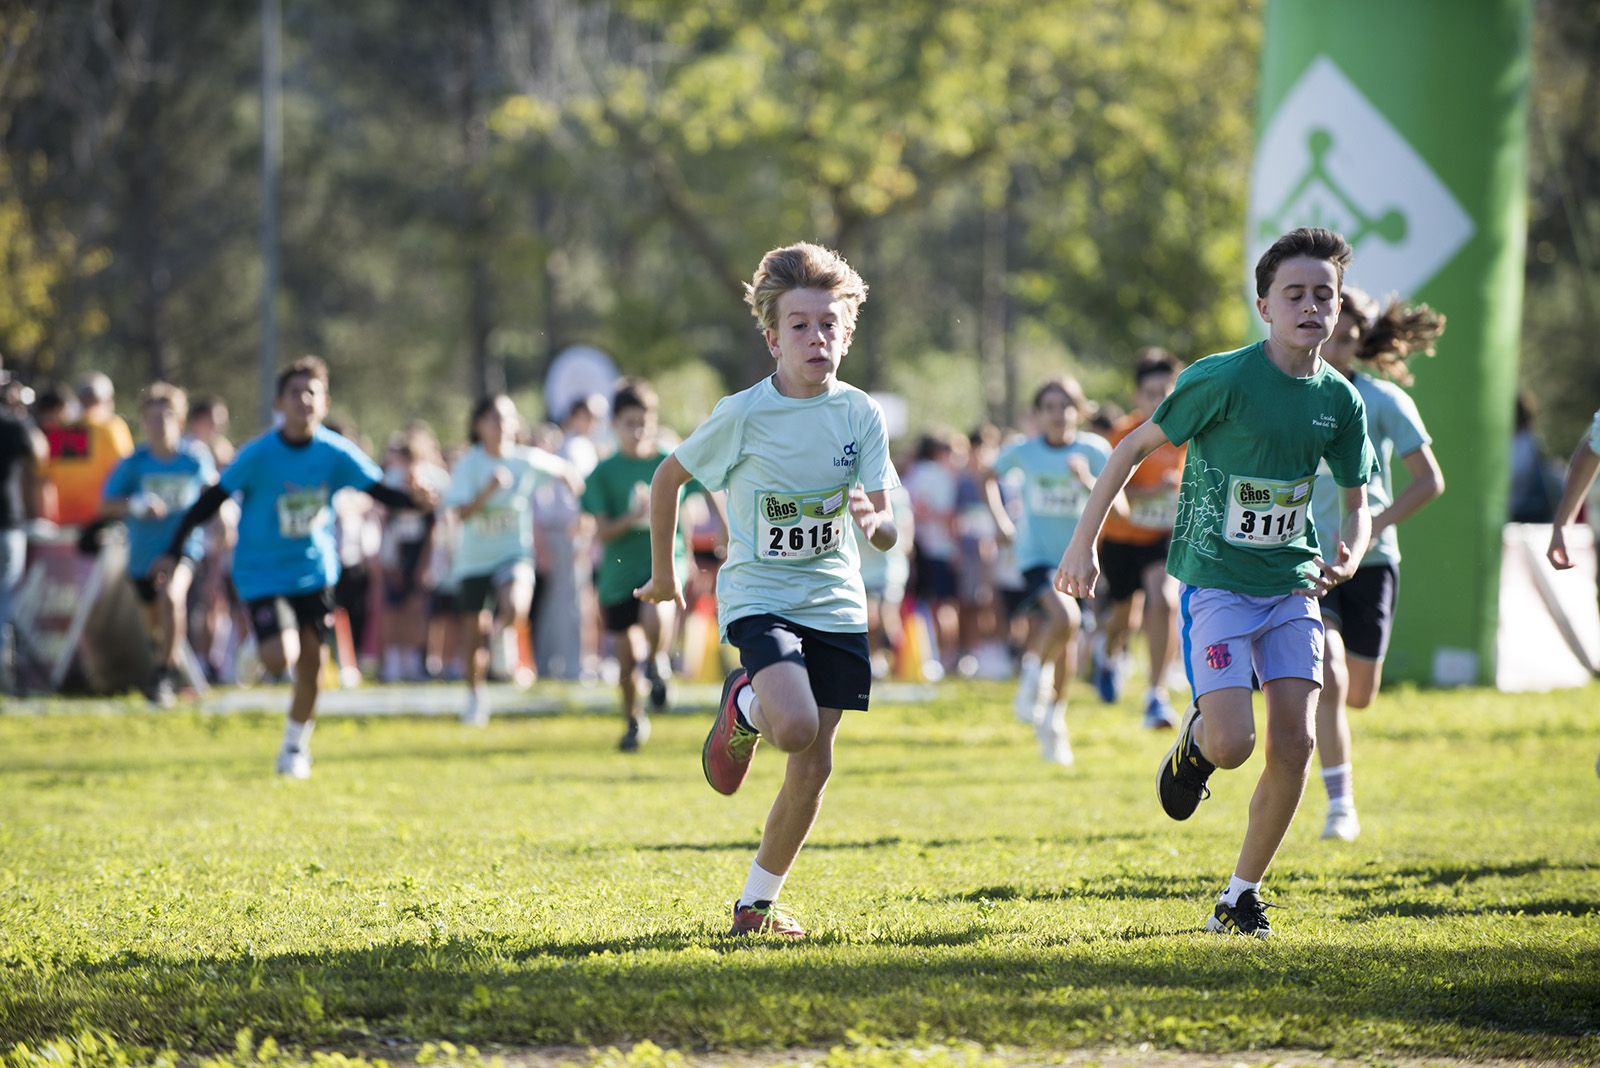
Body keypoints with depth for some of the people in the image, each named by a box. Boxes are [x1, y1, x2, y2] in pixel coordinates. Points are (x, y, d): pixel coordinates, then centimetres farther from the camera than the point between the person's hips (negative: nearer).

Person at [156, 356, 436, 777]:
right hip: (263, 573, -3)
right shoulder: (258, 455, -15)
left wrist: (413, 499, -26)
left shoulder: (335, 452, -7)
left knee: (311, 663, 3)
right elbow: (212, 500, -12)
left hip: (315, 571, 3)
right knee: (280, 658, -19)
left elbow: (377, 489, -4)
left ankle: (295, 745, 23)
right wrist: (173, 551, -16)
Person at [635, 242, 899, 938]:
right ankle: (744, 710, 7)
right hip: (758, 595, -4)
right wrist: (664, 576, 10)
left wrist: (873, 520, -30)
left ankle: (756, 904, 21)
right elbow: (668, 478, 4)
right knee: (796, 727, -29)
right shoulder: (743, 415, -12)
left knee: (813, 766, 4)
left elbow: (887, 533, -6)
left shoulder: (861, 415, -3)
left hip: (836, 605, 4)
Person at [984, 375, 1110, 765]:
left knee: (1066, 644, 11)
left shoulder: (1094, 450, -7)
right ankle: (1033, 671, 0)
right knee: (1065, 618, -28)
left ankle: (1055, 718, 32)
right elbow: (991, 478, 15)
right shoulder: (1023, 451, -5)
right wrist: (1001, 521, 3)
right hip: (1035, 554, -2)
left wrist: (1089, 482, -28)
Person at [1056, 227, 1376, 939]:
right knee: (1234, 743, -19)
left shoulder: (1338, 400, 1)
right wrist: (1085, 543, -6)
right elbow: (1133, 448, -6)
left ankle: (1241, 894, 11)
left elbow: (1356, 504, 12)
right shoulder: (1225, 379, -15)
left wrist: (1349, 556, -11)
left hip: (1293, 585, 5)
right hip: (1216, 580, -5)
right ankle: (1194, 739, 20)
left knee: (1293, 745, -6)